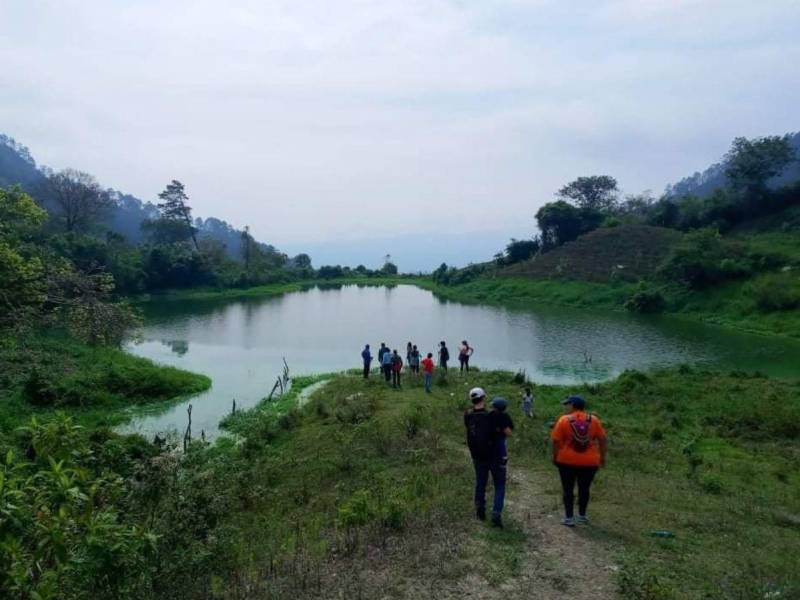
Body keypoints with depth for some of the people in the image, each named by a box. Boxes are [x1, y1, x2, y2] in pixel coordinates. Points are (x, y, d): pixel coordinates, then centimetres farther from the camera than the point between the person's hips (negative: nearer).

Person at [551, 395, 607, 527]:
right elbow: (602, 440, 2)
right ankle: (582, 515, 26)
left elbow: (556, 441, -8)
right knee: (584, 489, 16)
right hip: (589, 462, 2)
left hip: (567, 461, -2)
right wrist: (602, 457, 12)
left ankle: (569, 517, 10)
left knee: (568, 489, 9)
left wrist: (555, 457, 4)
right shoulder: (593, 419, -1)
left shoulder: (564, 420, -8)